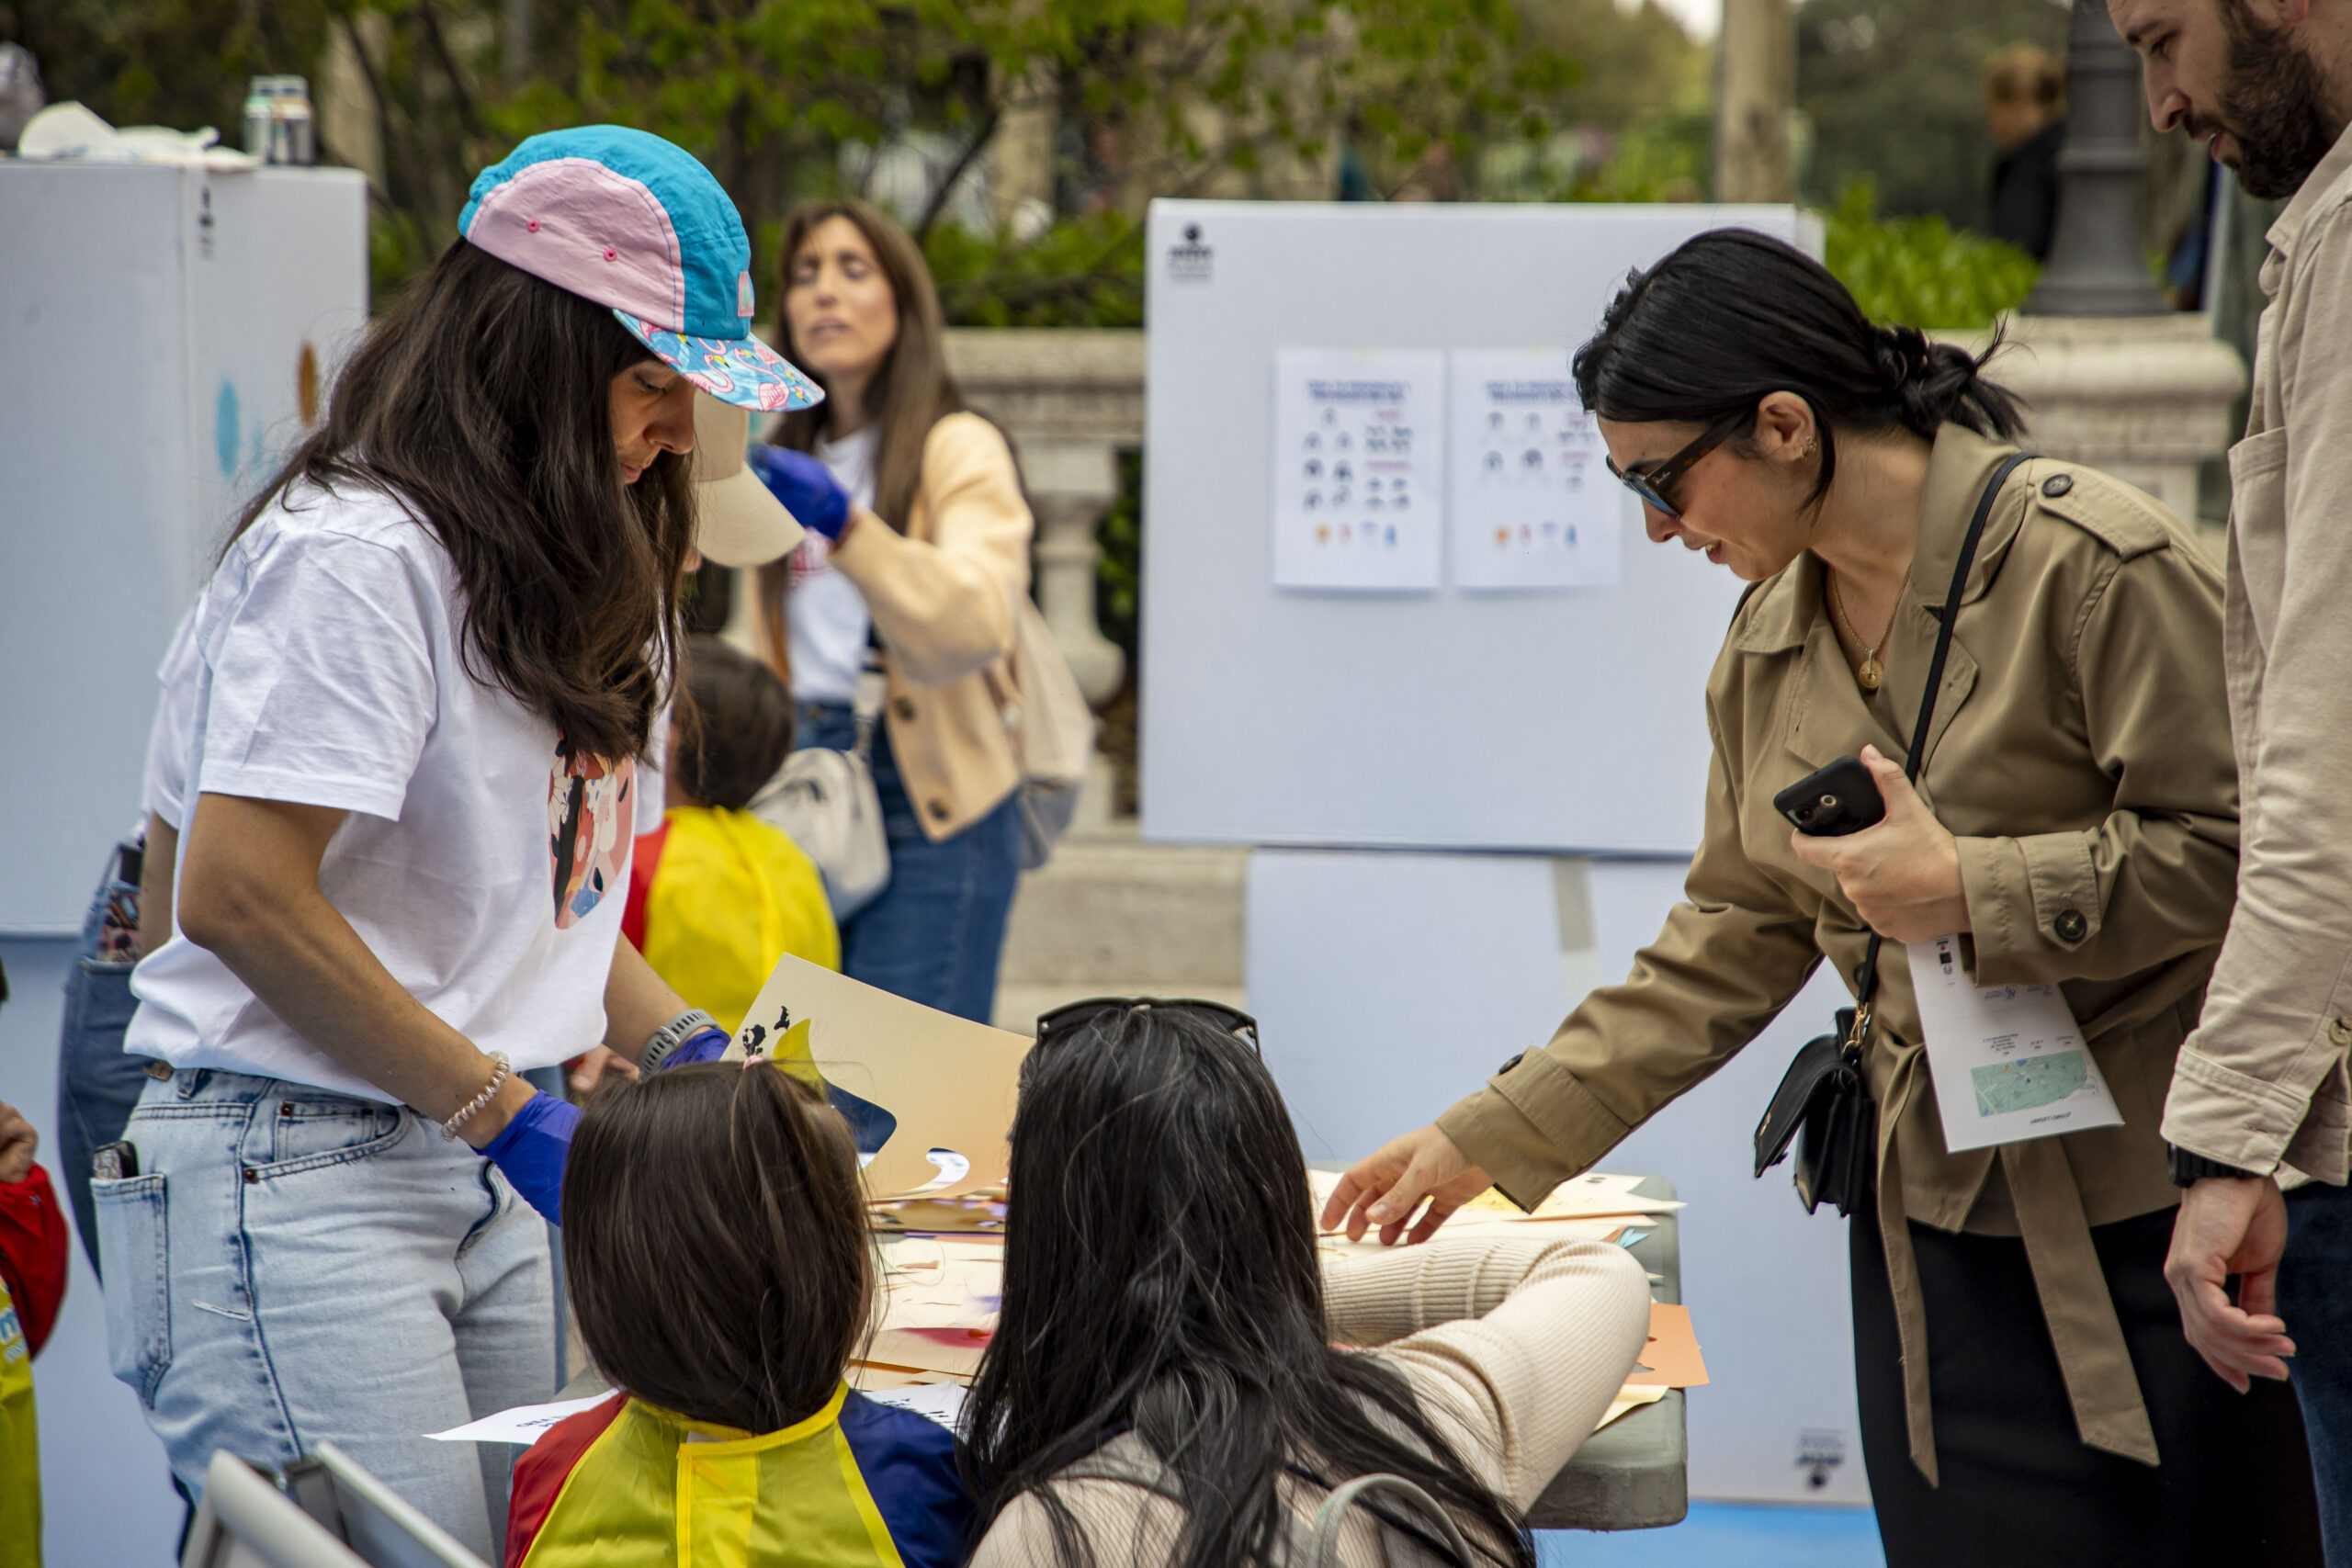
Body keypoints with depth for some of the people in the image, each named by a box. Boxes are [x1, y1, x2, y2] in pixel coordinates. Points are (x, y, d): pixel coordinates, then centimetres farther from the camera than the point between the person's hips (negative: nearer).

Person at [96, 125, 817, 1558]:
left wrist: (689, 1052, 6)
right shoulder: (356, 556, -12)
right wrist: (516, 1117, -16)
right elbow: (235, 896, -19)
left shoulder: (574, 577, 18)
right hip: (297, 1181, -9)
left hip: (485, 1178, 9)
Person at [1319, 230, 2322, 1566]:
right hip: (1930, 1218, 6)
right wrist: (1489, 1138, 13)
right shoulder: (1771, 641, 10)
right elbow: (1729, 949, 16)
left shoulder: (2093, 564, -12)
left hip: (2151, 1216, -6)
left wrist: (1968, 892, -21)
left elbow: (2235, 846, -15)